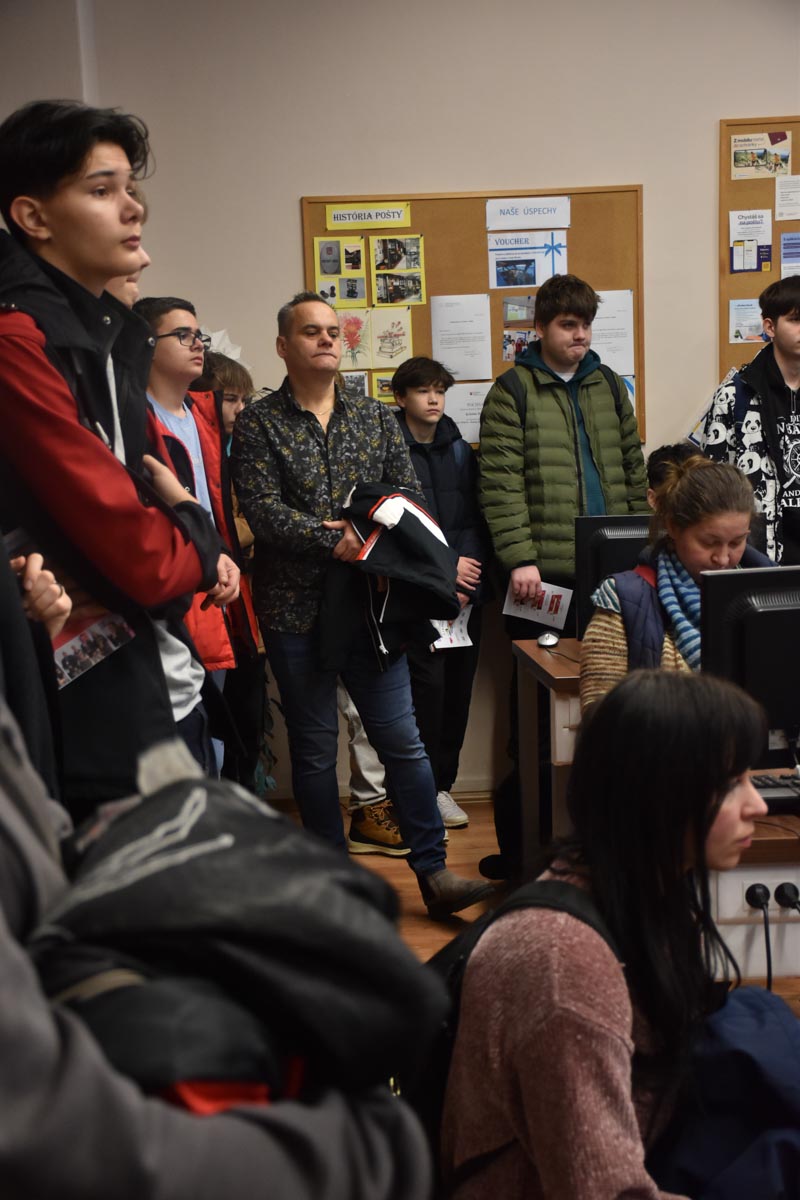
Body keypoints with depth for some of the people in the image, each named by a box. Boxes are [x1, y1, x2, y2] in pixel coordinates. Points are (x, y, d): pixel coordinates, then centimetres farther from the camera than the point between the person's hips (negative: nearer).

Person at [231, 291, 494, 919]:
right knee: (315, 749, 8)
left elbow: (412, 496, 6)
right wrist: (335, 540, -21)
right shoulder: (258, 424, 0)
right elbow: (264, 511, -11)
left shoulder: (377, 418, 11)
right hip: (296, 608, -2)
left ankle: (433, 871, 11)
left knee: (403, 738, 2)